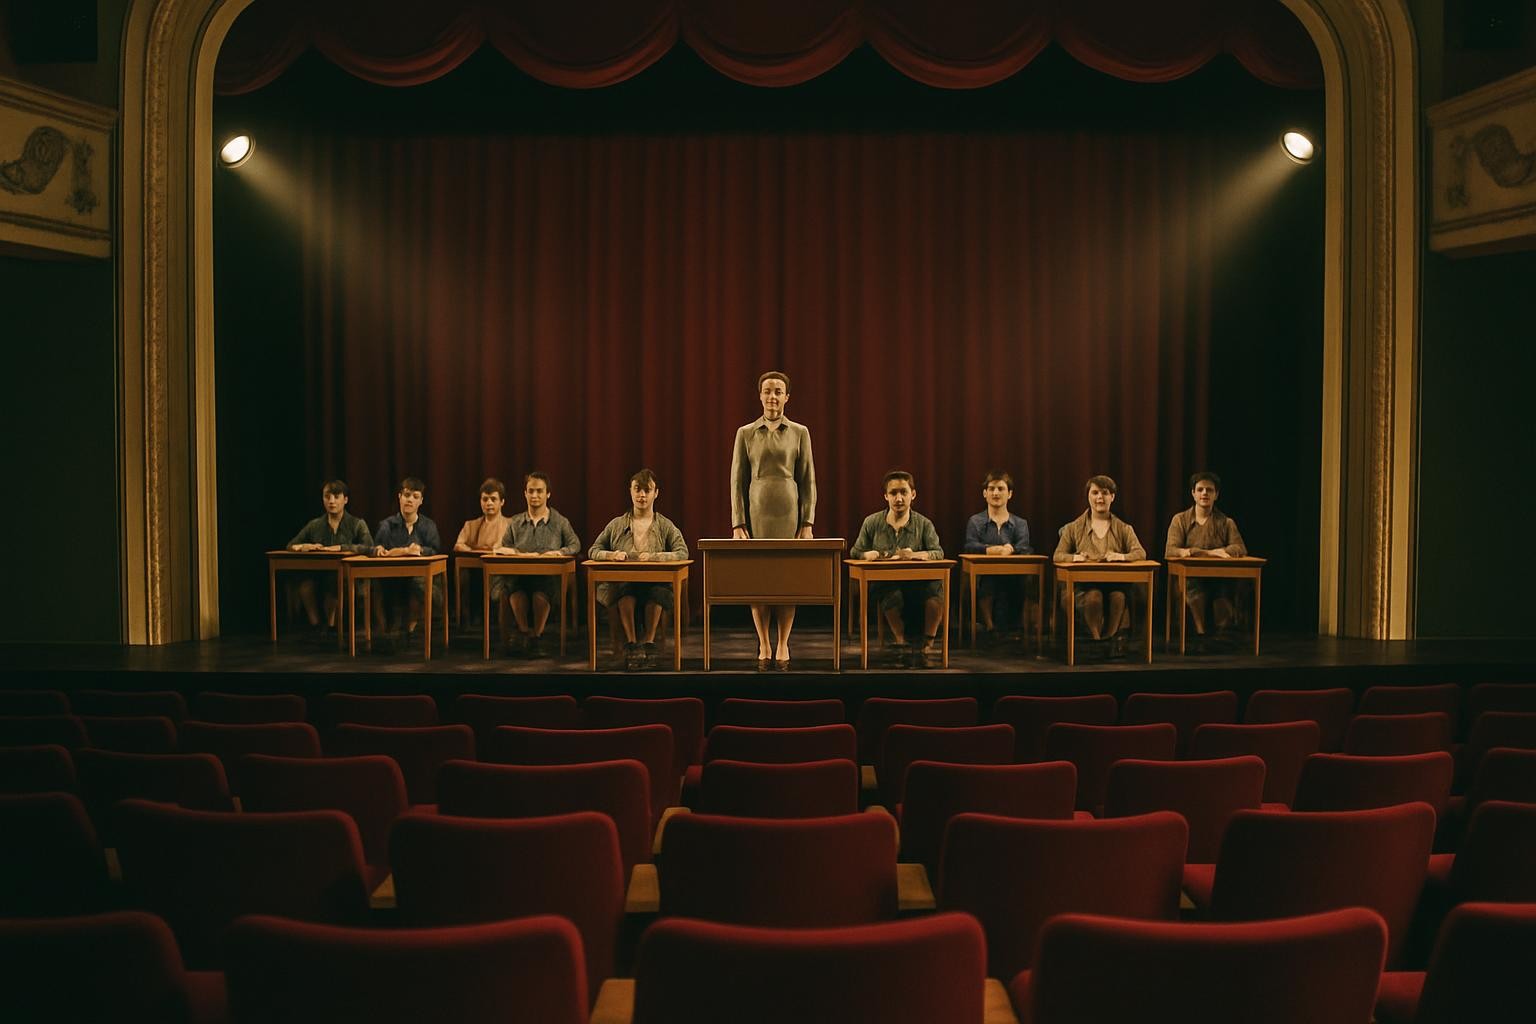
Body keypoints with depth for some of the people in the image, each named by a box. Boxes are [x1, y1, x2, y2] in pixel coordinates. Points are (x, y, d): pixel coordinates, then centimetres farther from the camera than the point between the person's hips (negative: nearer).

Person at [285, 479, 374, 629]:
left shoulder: (357, 524, 4)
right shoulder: (314, 525, 14)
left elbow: (370, 548, -12)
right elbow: (291, 545, 17)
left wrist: (340, 548, -23)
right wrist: (302, 547, -8)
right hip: (318, 573, 3)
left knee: (335, 582, -36)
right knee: (304, 582, -30)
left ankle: (331, 626, -16)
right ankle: (315, 626, -14)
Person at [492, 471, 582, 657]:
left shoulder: (560, 522, 18)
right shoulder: (515, 523, 22)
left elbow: (575, 545, 13)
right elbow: (502, 549, 19)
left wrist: (560, 552, -8)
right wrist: (516, 553, -4)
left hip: (548, 574, -1)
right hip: (518, 574, 2)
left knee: (541, 592, -39)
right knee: (515, 591, -37)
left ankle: (536, 636, -28)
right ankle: (524, 633, -26)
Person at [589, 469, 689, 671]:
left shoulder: (665, 526, 12)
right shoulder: (616, 525, 16)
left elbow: (682, 553, -2)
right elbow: (593, 551, 15)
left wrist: (654, 557, -19)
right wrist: (611, 555, -8)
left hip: (655, 583, 0)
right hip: (621, 585, 1)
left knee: (657, 590, -37)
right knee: (626, 588, -36)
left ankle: (649, 643, -24)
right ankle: (631, 644, -29)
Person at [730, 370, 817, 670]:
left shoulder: (799, 432, 5)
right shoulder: (746, 433, 5)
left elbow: (808, 480, 4)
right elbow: (737, 481, 3)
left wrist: (808, 522, -4)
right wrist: (737, 524, -4)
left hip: (789, 515, 0)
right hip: (757, 515, 0)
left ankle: (783, 645, 9)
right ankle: (763, 646, 9)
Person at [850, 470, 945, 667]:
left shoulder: (923, 524, 7)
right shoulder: (872, 522, 9)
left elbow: (938, 552, -5)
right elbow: (855, 551, 13)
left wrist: (915, 555, -25)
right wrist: (869, 554, -10)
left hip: (916, 582, 1)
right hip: (883, 583, -1)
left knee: (936, 587, -34)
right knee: (893, 595, -39)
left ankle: (929, 643, -20)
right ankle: (900, 641, -16)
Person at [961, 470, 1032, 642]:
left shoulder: (1020, 524, 17)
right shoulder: (975, 521, 14)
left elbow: (1025, 549, -4)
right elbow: (970, 546, -7)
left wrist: (1010, 549, -29)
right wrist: (992, 550, -29)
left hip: (1012, 575, 1)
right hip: (984, 574, -1)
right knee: (986, 582, -35)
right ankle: (988, 626, -17)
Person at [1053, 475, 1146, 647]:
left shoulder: (1123, 528, 16)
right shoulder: (1074, 528, 15)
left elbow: (1141, 553, 1)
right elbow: (1057, 556, 6)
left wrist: (1122, 556, -22)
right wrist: (1075, 557, -17)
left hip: (1115, 582, 1)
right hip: (1084, 583, 0)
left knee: (1119, 597, -35)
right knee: (1093, 597, -36)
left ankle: (1111, 638, -19)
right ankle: (1097, 638, -21)